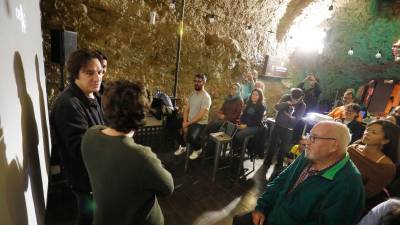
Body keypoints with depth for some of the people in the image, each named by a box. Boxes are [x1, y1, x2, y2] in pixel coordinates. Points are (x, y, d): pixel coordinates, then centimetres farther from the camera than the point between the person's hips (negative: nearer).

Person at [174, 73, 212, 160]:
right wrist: (185, 122, -10)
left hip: (200, 123, -8)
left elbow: (200, 116, -23)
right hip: (189, 121, 8)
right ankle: (182, 146, 18)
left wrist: (188, 123, -21)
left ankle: (198, 149, 4)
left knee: (191, 137, -32)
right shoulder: (192, 94, 6)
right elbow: (186, 109, 5)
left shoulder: (206, 97, -18)